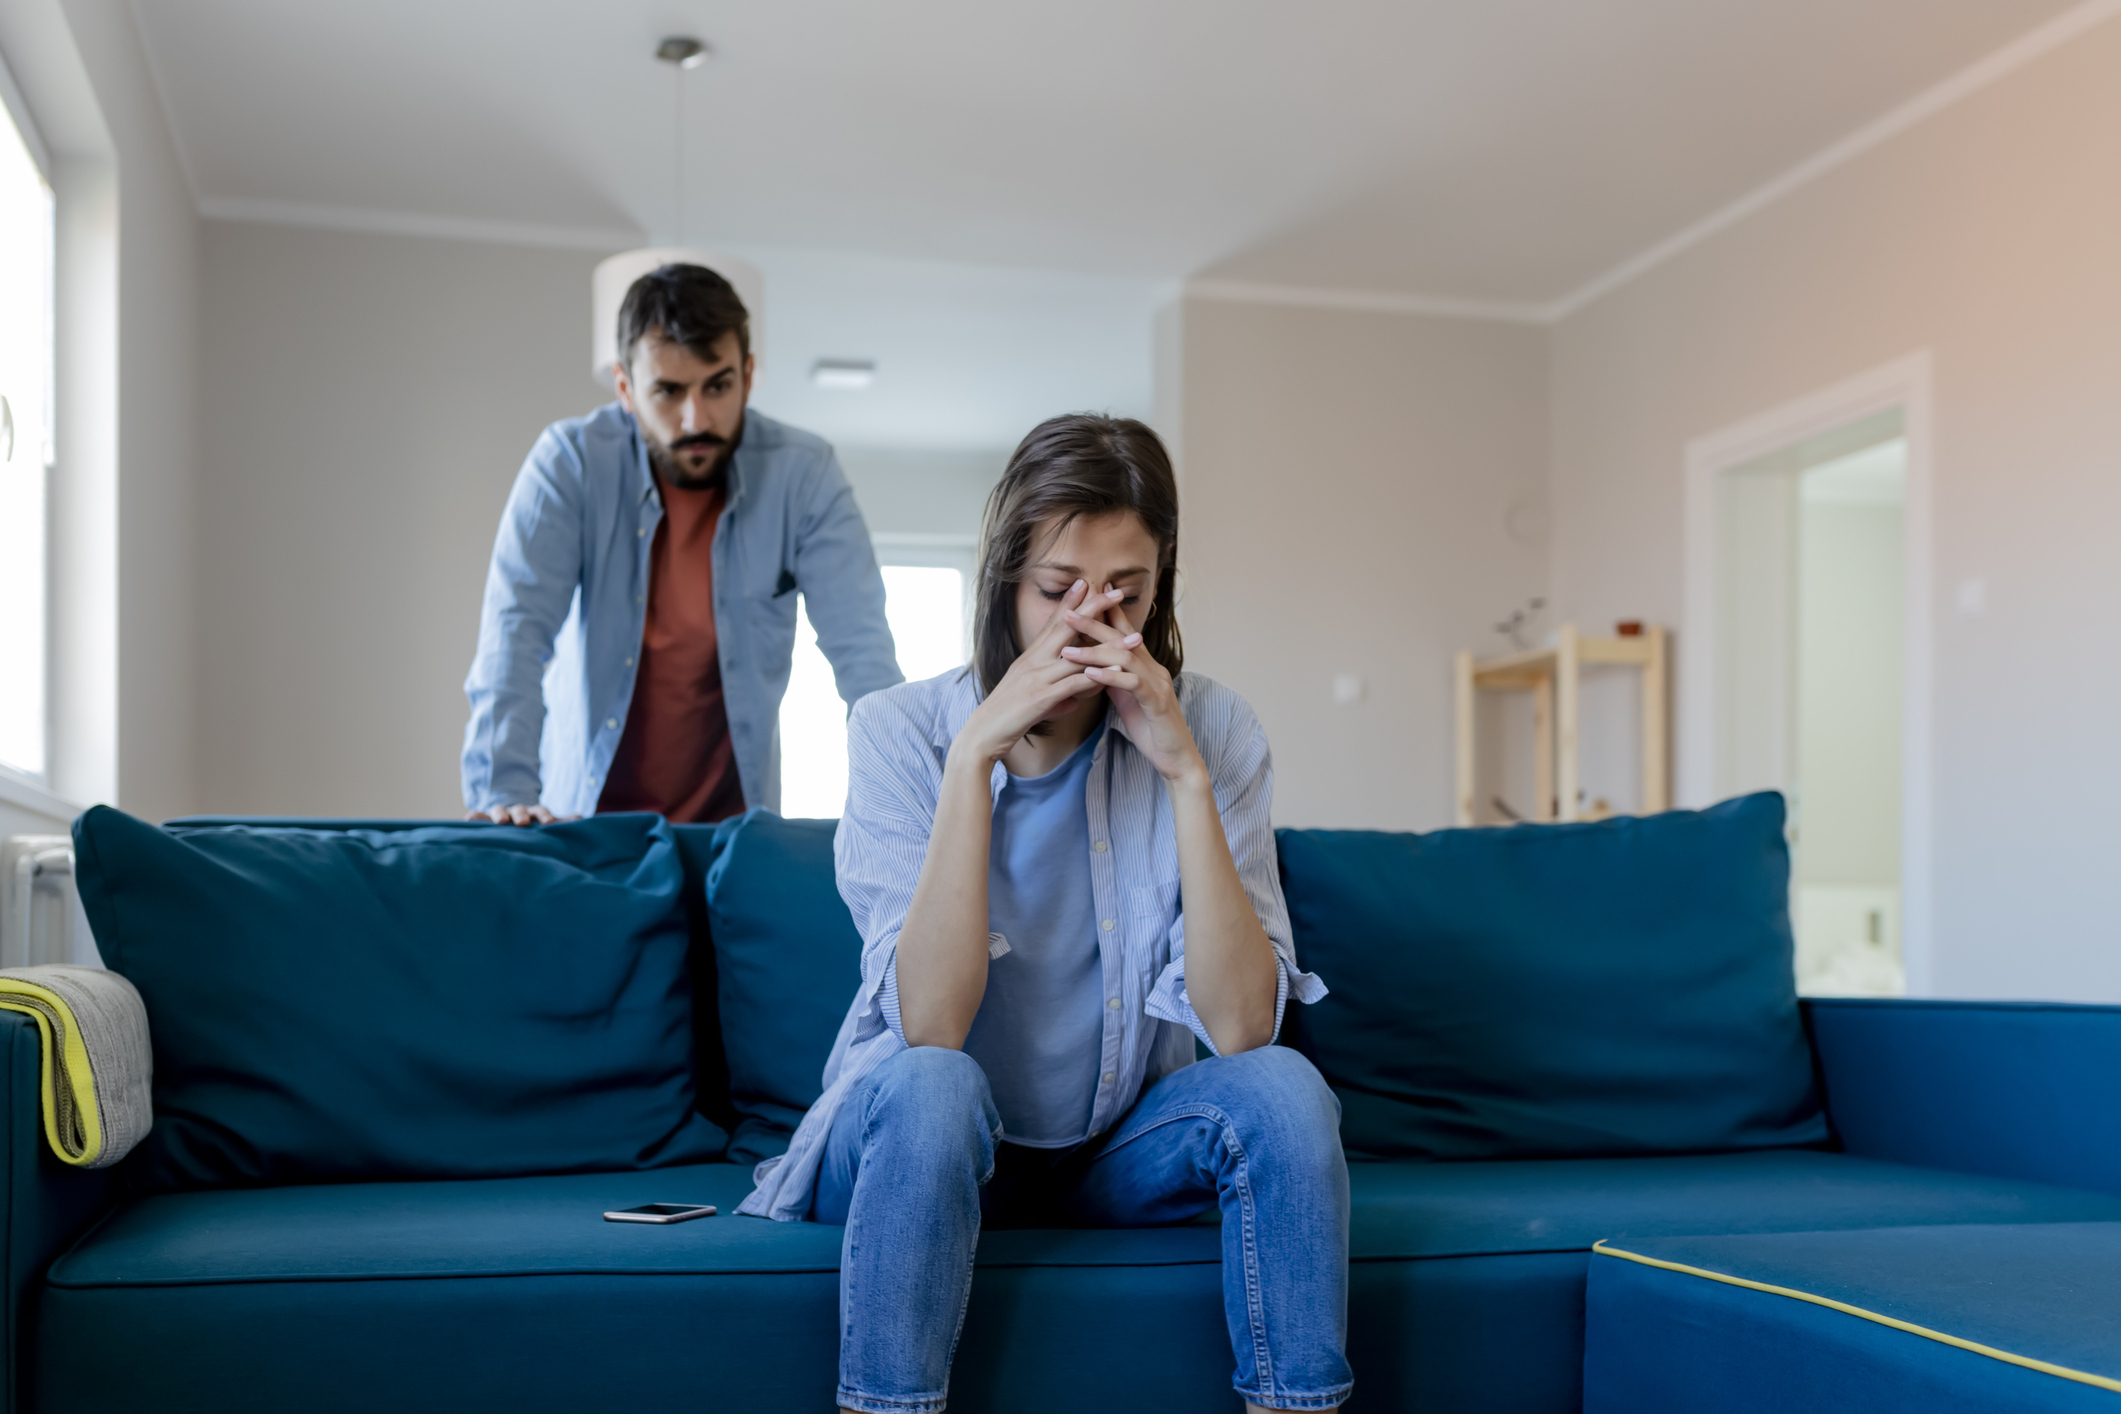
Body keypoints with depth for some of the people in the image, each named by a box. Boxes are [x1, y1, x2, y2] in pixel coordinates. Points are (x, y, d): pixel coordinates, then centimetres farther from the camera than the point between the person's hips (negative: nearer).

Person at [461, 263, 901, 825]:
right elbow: (517, 630, -16)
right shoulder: (570, 461, -8)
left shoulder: (803, 474, -7)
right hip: (581, 816, 0)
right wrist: (505, 791, -29)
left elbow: (861, 648, -12)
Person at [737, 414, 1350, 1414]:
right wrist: (976, 754, -30)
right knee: (931, 1085, -33)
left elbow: (1241, 1028, -20)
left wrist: (1185, 772, -27)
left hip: (1120, 1146, 2)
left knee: (1283, 1089, -26)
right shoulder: (901, 730, -14)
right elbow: (930, 1026, -25)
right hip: (931, 1141, -1)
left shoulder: (1211, 730, -10)